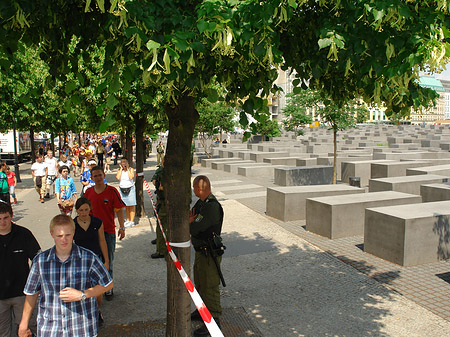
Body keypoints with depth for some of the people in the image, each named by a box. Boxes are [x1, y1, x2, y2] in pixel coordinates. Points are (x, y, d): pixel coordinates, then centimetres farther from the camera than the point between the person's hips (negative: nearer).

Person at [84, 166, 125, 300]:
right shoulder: (88, 192, 3)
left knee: (108, 261, 5)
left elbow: (119, 210, -6)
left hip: (108, 231, -3)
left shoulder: (112, 191, -8)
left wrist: (121, 227, -12)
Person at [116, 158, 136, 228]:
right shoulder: (119, 170, 8)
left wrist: (127, 169, -9)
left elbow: (131, 177, -17)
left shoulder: (131, 169, -1)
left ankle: (132, 221, 1)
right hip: (122, 189, 3)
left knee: (131, 206, -3)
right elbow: (118, 177, -9)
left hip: (130, 188, -3)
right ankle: (128, 220, 20)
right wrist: (121, 169, -5)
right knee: (126, 206, 9)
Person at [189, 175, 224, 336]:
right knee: (200, 284, 24)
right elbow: (187, 218, 9)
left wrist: (190, 222, -7)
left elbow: (194, 229, -28)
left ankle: (214, 320, 14)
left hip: (209, 254, -10)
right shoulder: (200, 203, 6)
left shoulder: (212, 207, -26)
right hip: (200, 251, 10)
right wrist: (191, 220, -14)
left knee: (209, 287, 1)